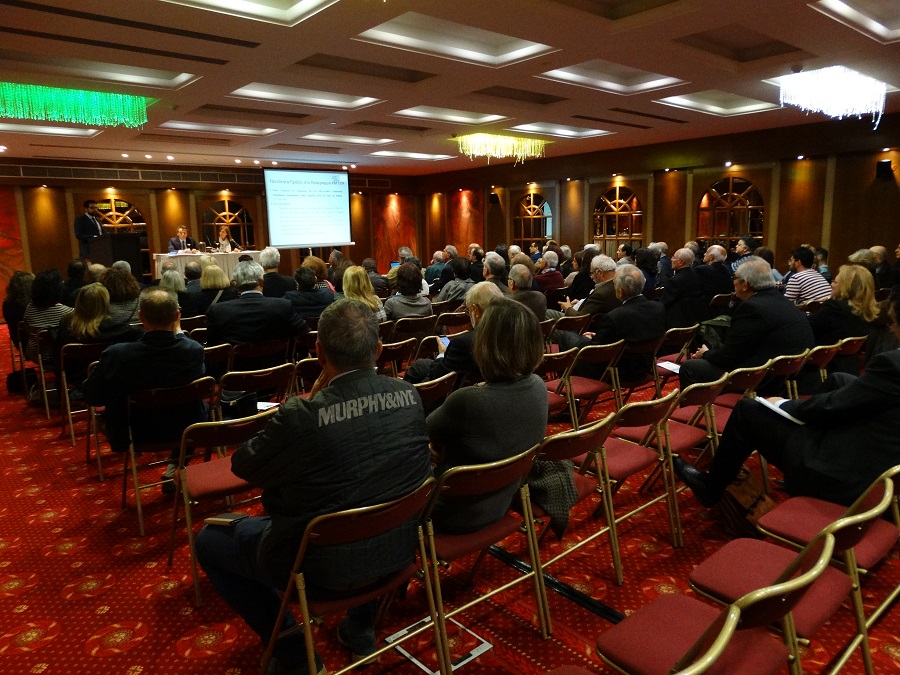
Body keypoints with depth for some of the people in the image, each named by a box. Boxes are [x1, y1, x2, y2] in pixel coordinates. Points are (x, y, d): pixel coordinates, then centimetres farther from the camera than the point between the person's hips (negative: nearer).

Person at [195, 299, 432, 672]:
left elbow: (242, 466, -8)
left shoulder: (300, 415, -28)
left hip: (324, 567, -5)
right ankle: (361, 625, 36)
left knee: (209, 539, 17)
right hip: (399, 551, 6)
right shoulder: (409, 395, -11)